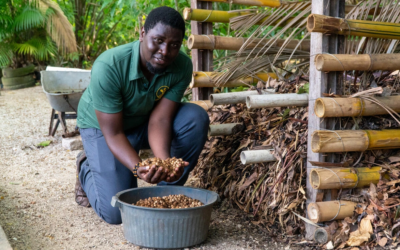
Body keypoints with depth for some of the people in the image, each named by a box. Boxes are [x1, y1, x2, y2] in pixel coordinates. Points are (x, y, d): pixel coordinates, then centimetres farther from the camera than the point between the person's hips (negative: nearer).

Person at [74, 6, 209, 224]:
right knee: (116, 212, -16)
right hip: (102, 127, -4)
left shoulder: (182, 66, -24)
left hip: (144, 122, 4)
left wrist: (165, 161, -43)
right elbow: (113, 133, -31)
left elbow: (159, 119, -25)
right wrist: (138, 168, -48)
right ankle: (87, 167, 17)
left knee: (196, 118, -25)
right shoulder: (108, 67, -34)